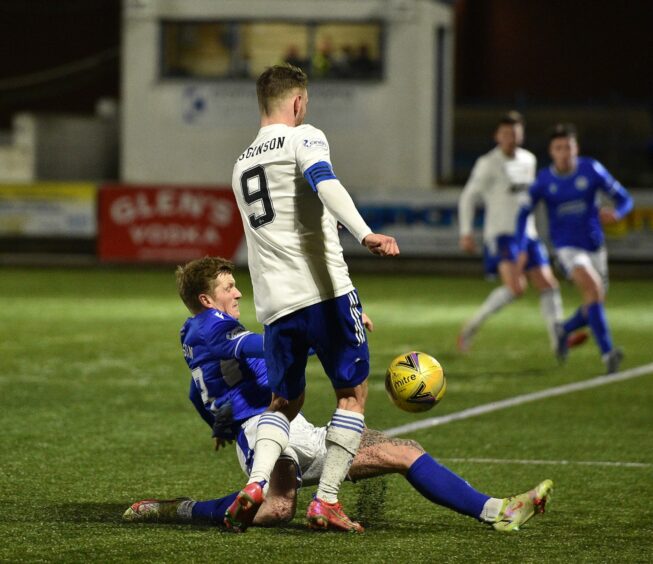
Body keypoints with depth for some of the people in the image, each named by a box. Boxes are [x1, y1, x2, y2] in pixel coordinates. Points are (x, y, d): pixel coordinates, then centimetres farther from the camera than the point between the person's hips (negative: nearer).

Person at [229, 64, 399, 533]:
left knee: (285, 402, 17)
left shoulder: (242, 166, 24)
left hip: (275, 302, 6)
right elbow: (326, 185, -21)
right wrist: (364, 233, -37)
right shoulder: (303, 138, 1)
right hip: (324, 291, -6)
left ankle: (256, 483, -9)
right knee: (353, 392, 7)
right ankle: (326, 502, -1)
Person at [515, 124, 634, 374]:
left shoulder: (592, 169, -5)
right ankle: (607, 353, -33)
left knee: (594, 305, 9)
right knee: (592, 288, -27)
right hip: (567, 247, -3)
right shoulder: (543, 181, -4)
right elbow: (524, 212, 9)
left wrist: (615, 213, -26)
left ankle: (565, 331, 42)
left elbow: (624, 199, -2)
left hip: (595, 245, 3)